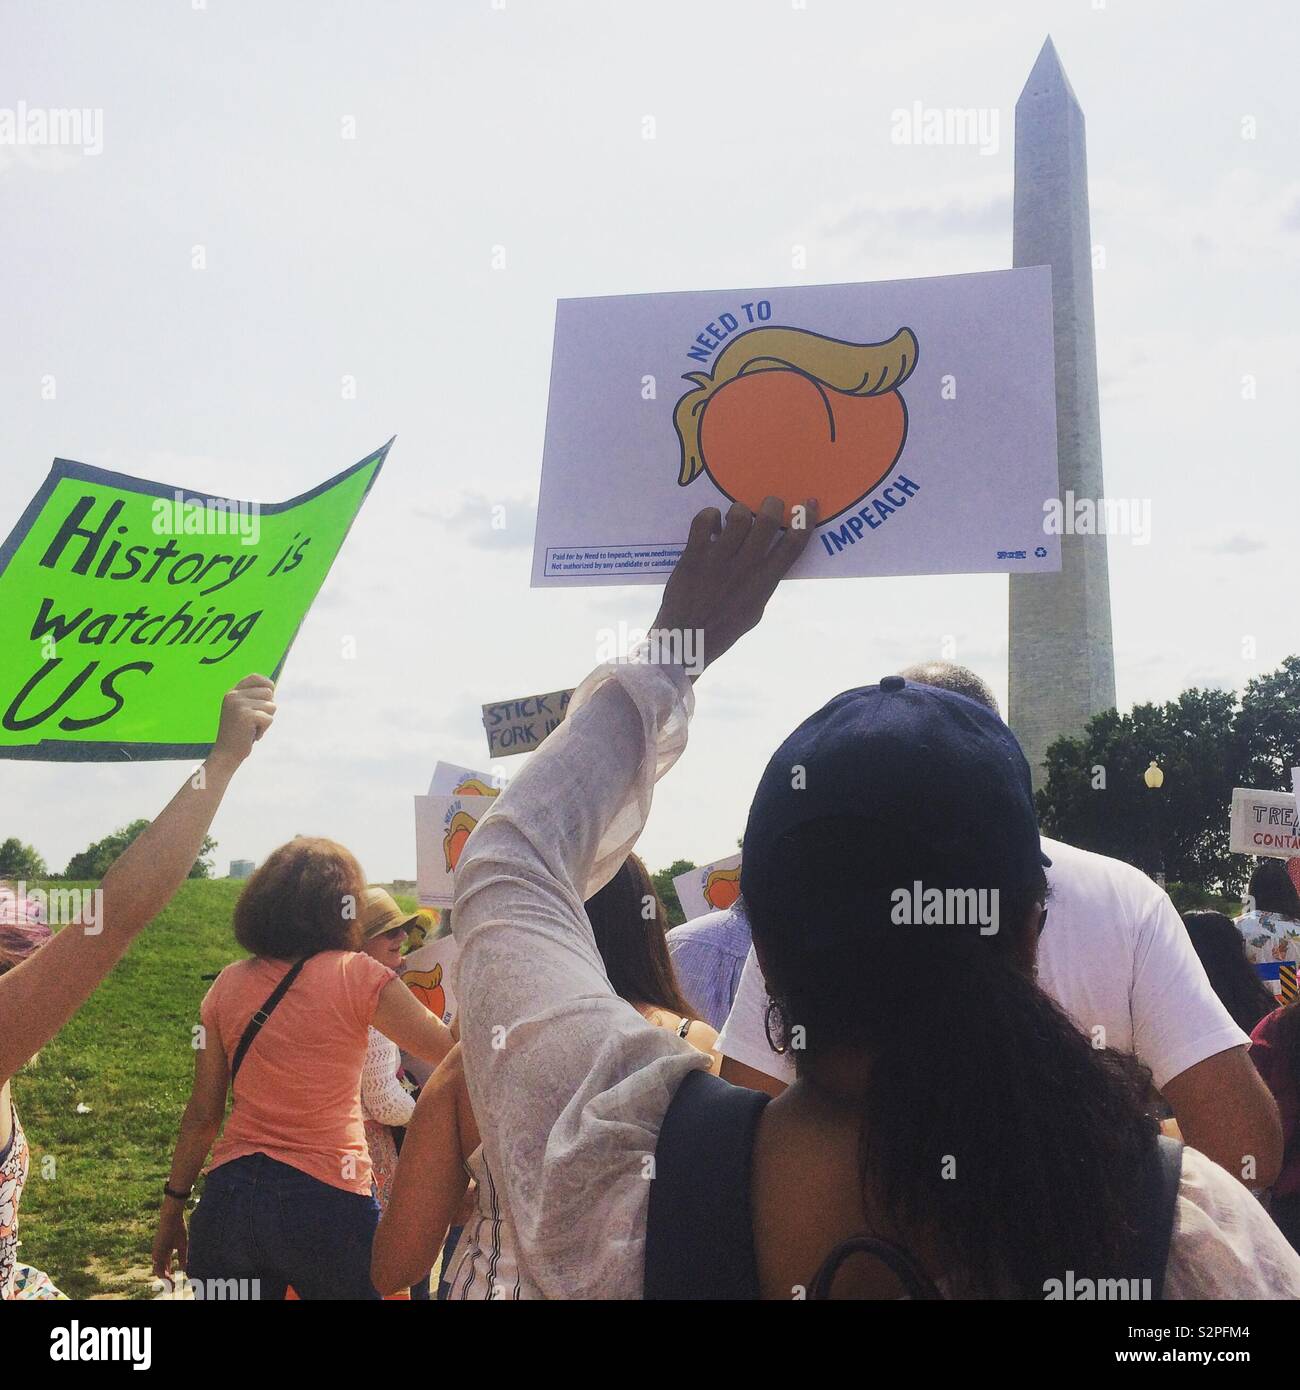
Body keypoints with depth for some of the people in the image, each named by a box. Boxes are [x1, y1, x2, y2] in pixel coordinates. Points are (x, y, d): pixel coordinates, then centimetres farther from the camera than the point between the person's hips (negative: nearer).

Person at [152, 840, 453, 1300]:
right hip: (326, 1198, -4)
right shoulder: (355, 976, -8)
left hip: (229, 1195, 4)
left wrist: (173, 1207, 14)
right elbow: (450, 1047, -7)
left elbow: (202, 1115, 6)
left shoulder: (228, 985, 4)